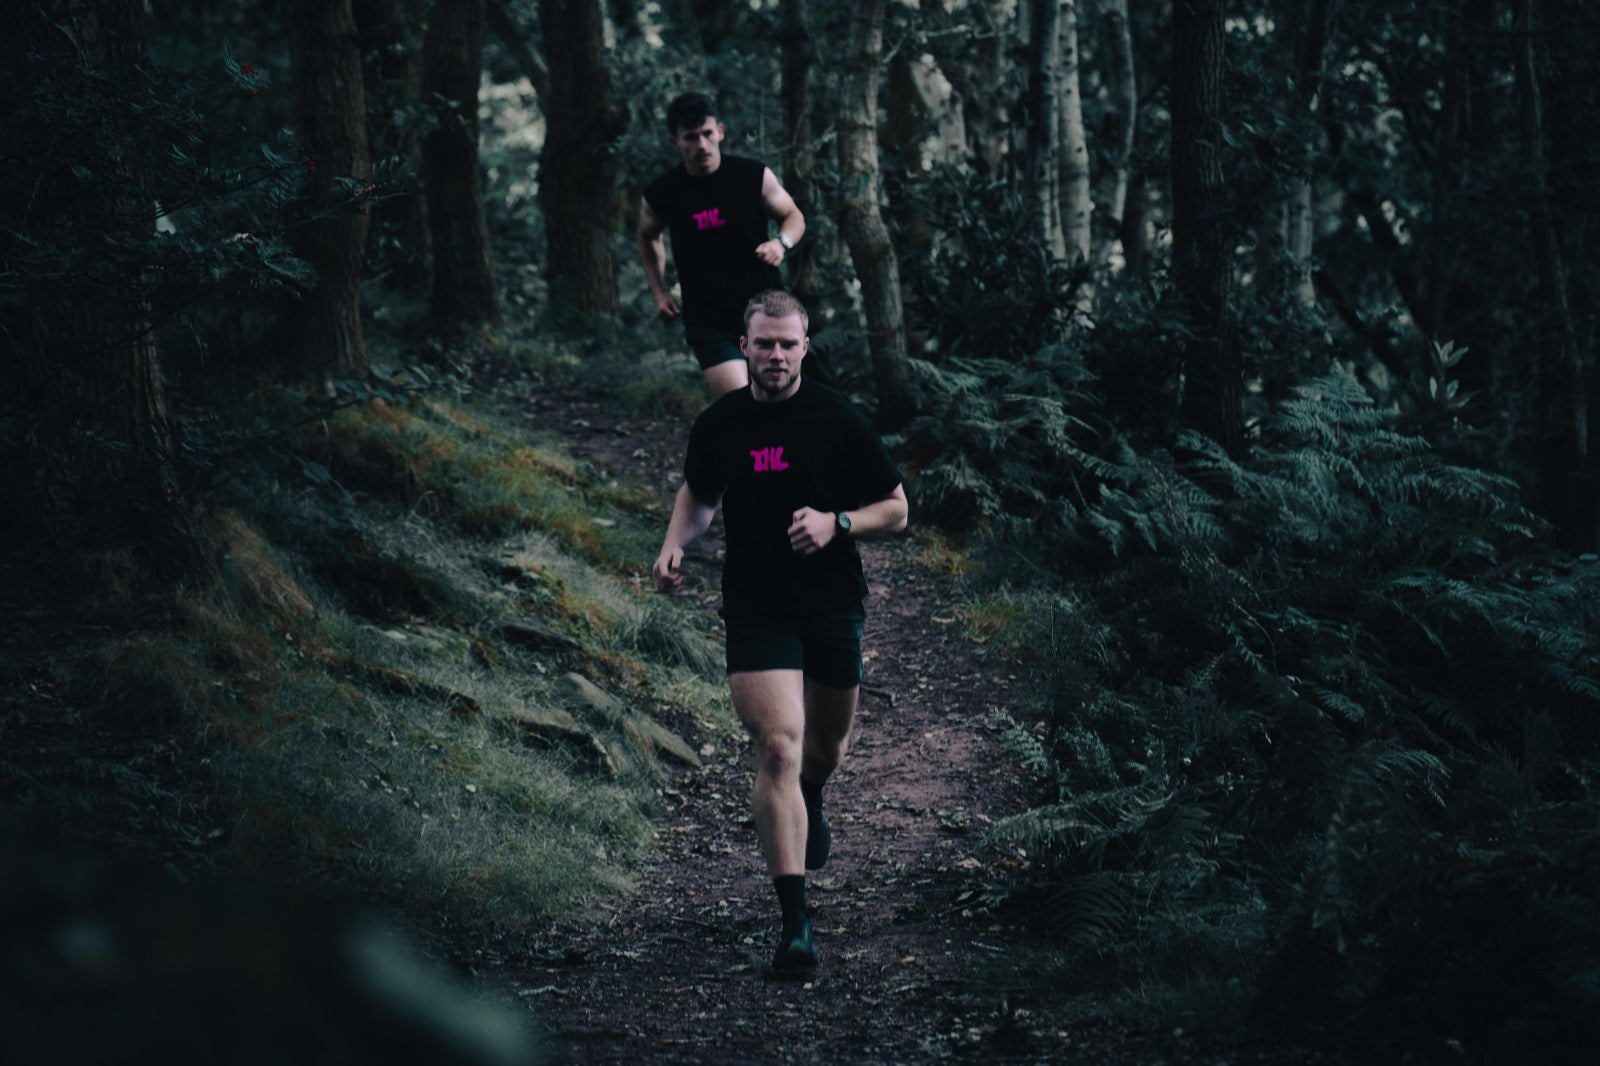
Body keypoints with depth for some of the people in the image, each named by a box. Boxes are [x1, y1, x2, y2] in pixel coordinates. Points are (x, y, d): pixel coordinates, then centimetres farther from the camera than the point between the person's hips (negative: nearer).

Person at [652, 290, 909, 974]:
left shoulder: (837, 419, -7)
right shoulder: (718, 424, 0)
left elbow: (896, 509, -1)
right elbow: (699, 494, 20)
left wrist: (837, 522, -19)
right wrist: (674, 545, 2)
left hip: (834, 608, 1)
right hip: (755, 609, -1)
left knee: (826, 747, 18)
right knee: (778, 747, -17)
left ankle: (811, 801, 59)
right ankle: (795, 922, -20)